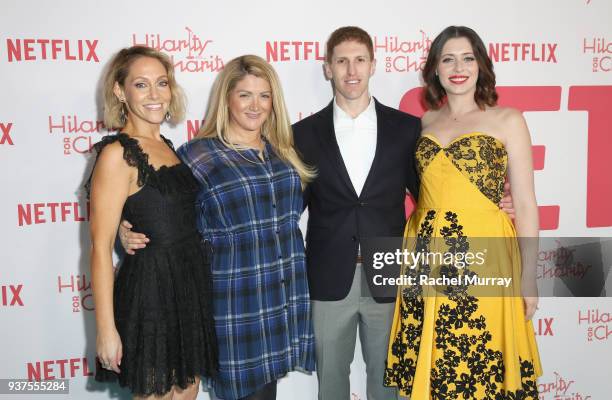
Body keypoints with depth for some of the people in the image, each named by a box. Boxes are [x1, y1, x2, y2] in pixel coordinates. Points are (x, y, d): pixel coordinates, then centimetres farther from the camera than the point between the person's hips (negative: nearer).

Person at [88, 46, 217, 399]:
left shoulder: (166, 146, 9)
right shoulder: (117, 154, -14)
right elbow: (101, 247, -16)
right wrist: (107, 329, -16)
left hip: (191, 286, 7)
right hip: (151, 290, -7)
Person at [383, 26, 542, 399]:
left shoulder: (507, 120, 1)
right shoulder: (424, 123, 10)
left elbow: (525, 204, -1)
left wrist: (529, 276, -4)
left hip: (483, 258, -3)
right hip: (427, 258, 3)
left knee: (480, 366, 3)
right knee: (428, 364, 9)